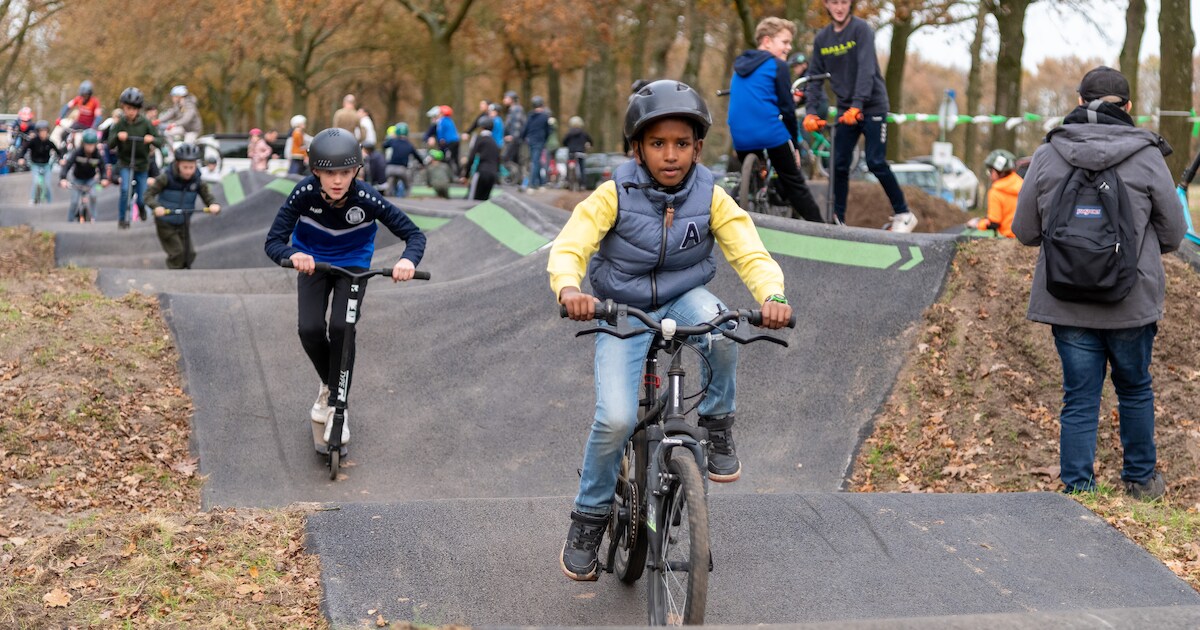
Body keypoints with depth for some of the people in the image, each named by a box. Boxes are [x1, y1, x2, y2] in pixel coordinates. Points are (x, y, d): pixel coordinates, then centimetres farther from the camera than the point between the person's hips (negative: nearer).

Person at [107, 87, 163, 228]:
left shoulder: (145, 123, -9)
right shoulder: (119, 124, -8)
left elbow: (160, 142, -9)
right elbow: (110, 146, -12)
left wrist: (152, 139, -32)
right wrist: (117, 136, -31)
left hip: (141, 164, 1)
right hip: (125, 163, -1)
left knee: (141, 198, 4)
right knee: (125, 190, -22)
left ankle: (141, 206, 41)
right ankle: (122, 219, -4)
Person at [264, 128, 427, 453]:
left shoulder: (367, 199, -30)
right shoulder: (304, 194, -28)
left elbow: (414, 233, -26)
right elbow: (273, 241, -27)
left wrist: (409, 259, -49)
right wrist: (292, 254, -51)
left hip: (353, 263, -1)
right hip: (312, 263, 1)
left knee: (341, 328, -21)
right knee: (310, 329, -16)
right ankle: (328, 384, 16)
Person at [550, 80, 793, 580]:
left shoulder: (711, 197, -10)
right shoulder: (615, 195, -15)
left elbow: (750, 254, -18)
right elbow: (569, 247, -23)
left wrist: (772, 296, -40)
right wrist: (569, 289, -46)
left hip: (684, 300, 1)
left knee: (721, 331, -36)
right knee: (616, 420, -19)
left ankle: (717, 423, -8)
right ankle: (590, 515, 6)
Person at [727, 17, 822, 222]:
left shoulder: (740, 65, 19)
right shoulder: (777, 65, -3)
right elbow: (787, 108, -4)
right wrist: (794, 144, 3)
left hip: (741, 137, 5)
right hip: (772, 136, -5)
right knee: (795, 185, 3)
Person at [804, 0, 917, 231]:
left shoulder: (861, 29, -11)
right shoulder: (821, 38, 4)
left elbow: (866, 69, -22)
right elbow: (815, 78, 3)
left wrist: (857, 105, -33)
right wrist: (812, 112, -10)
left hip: (872, 107, -5)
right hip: (846, 109, 5)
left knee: (876, 163, -9)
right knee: (839, 165, -1)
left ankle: (903, 214, 3)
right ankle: (838, 220, 7)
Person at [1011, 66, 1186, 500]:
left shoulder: (1047, 155, -4)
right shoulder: (1147, 156, -8)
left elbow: (1024, 230, 1)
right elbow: (1173, 233, 0)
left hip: (1067, 302, 1)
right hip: (1133, 302, -1)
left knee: (1079, 399, 7)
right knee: (1135, 391, 18)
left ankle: (1077, 488, 7)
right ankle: (1141, 479, 32)